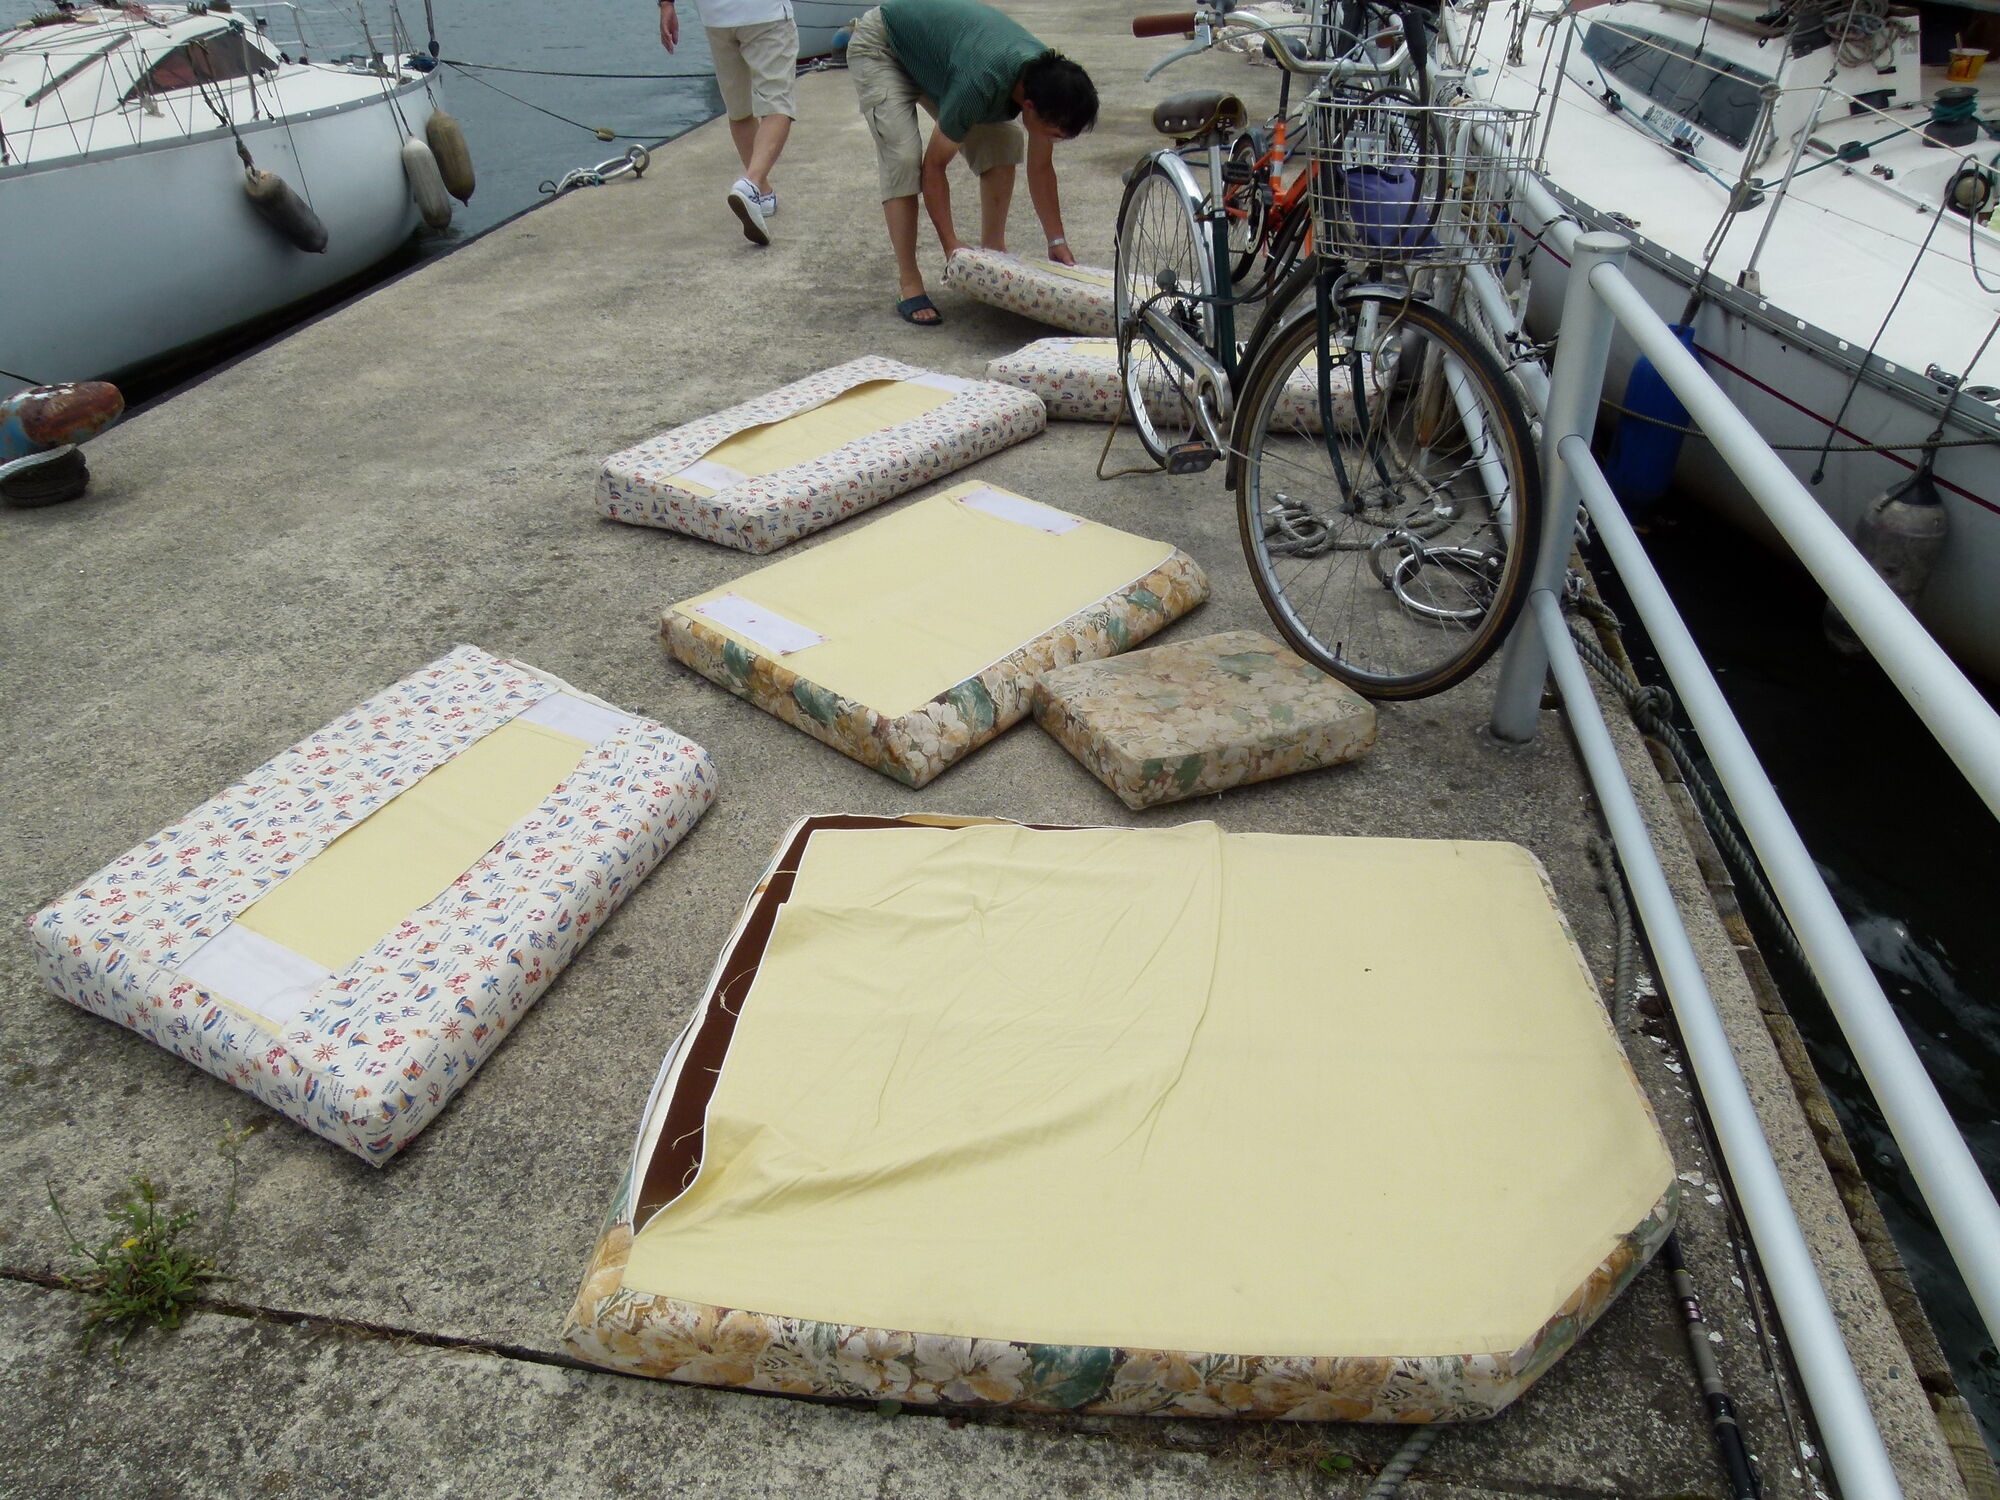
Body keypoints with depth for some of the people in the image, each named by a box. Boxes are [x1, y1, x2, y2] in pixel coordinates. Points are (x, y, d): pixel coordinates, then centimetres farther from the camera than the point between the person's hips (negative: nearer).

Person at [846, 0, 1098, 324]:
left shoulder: (1047, 77, -19)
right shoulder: (980, 85, -40)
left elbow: (1041, 167, -6)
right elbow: (934, 166, -28)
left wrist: (1058, 242, -5)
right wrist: (951, 245, -24)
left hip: (932, 50, 7)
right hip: (879, 46, -7)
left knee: (1004, 140, -5)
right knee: (904, 157, -24)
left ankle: (993, 252, 8)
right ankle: (908, 284, -14)